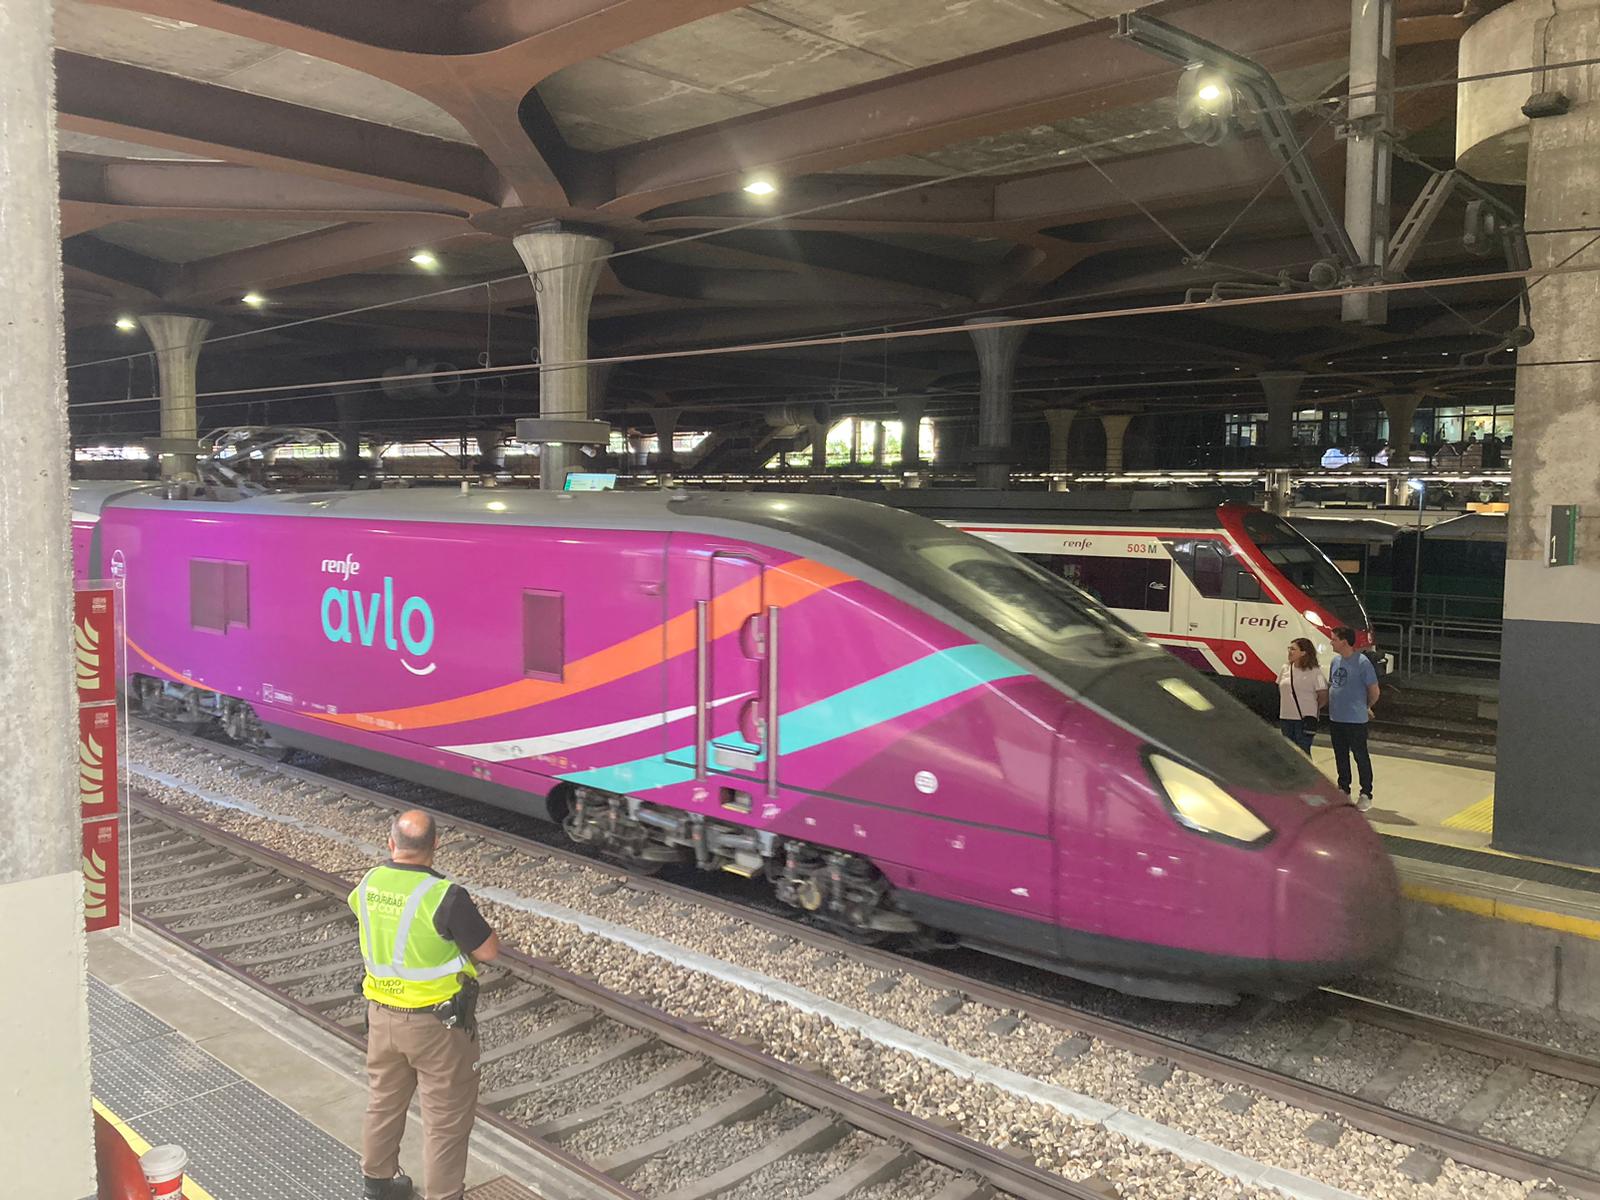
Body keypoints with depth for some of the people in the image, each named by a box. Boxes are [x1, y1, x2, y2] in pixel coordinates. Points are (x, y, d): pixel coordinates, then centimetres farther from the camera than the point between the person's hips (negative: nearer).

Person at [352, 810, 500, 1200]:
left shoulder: (368, 885, -7)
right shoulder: (445, 896, -27)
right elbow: (489, 950, -18)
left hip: (382, 1014, 7)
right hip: (436, 1023, -7)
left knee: (384, 1101, 26)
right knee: (446, 1119, 9)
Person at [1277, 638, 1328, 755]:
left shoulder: (1314, 671, -11)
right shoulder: (1285, 669, 6)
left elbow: (1323, 696, -7)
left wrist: (1312, 709, 2)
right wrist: (1288, 705, 11)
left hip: (1304, 719, -6)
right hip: (1285, 718, 6)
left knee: (1303, 751, -3)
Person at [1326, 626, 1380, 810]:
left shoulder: (1362, 662, -15)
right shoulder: (1335, 660, 7)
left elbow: (1374, 690, -9)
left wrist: (1367, 707, 5)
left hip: (1355, 719, -7)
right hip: (1335, 718, 7)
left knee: (1360, 756, 4)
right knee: (1340, 756, 16)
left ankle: (1366, 794, 14)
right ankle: (1343, 790, 29)